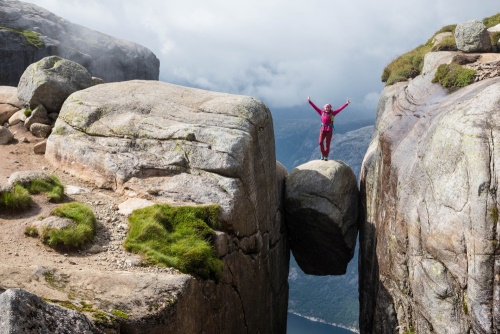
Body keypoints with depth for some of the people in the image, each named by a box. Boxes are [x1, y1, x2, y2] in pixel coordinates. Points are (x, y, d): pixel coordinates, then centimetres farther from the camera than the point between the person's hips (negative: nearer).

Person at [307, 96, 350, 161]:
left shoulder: (332, 113, 2)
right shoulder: (322, 112, 7)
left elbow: (340, 108, -1)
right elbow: (315, 107, 11)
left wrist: (346, 104, -7)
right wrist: (310, 101, 12)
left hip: (329, 130, -1)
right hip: (323, 129, 1)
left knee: (327, 144, 0)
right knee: (320, 142, -11)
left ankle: (326, 156, 11)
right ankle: (323, 154, 9)